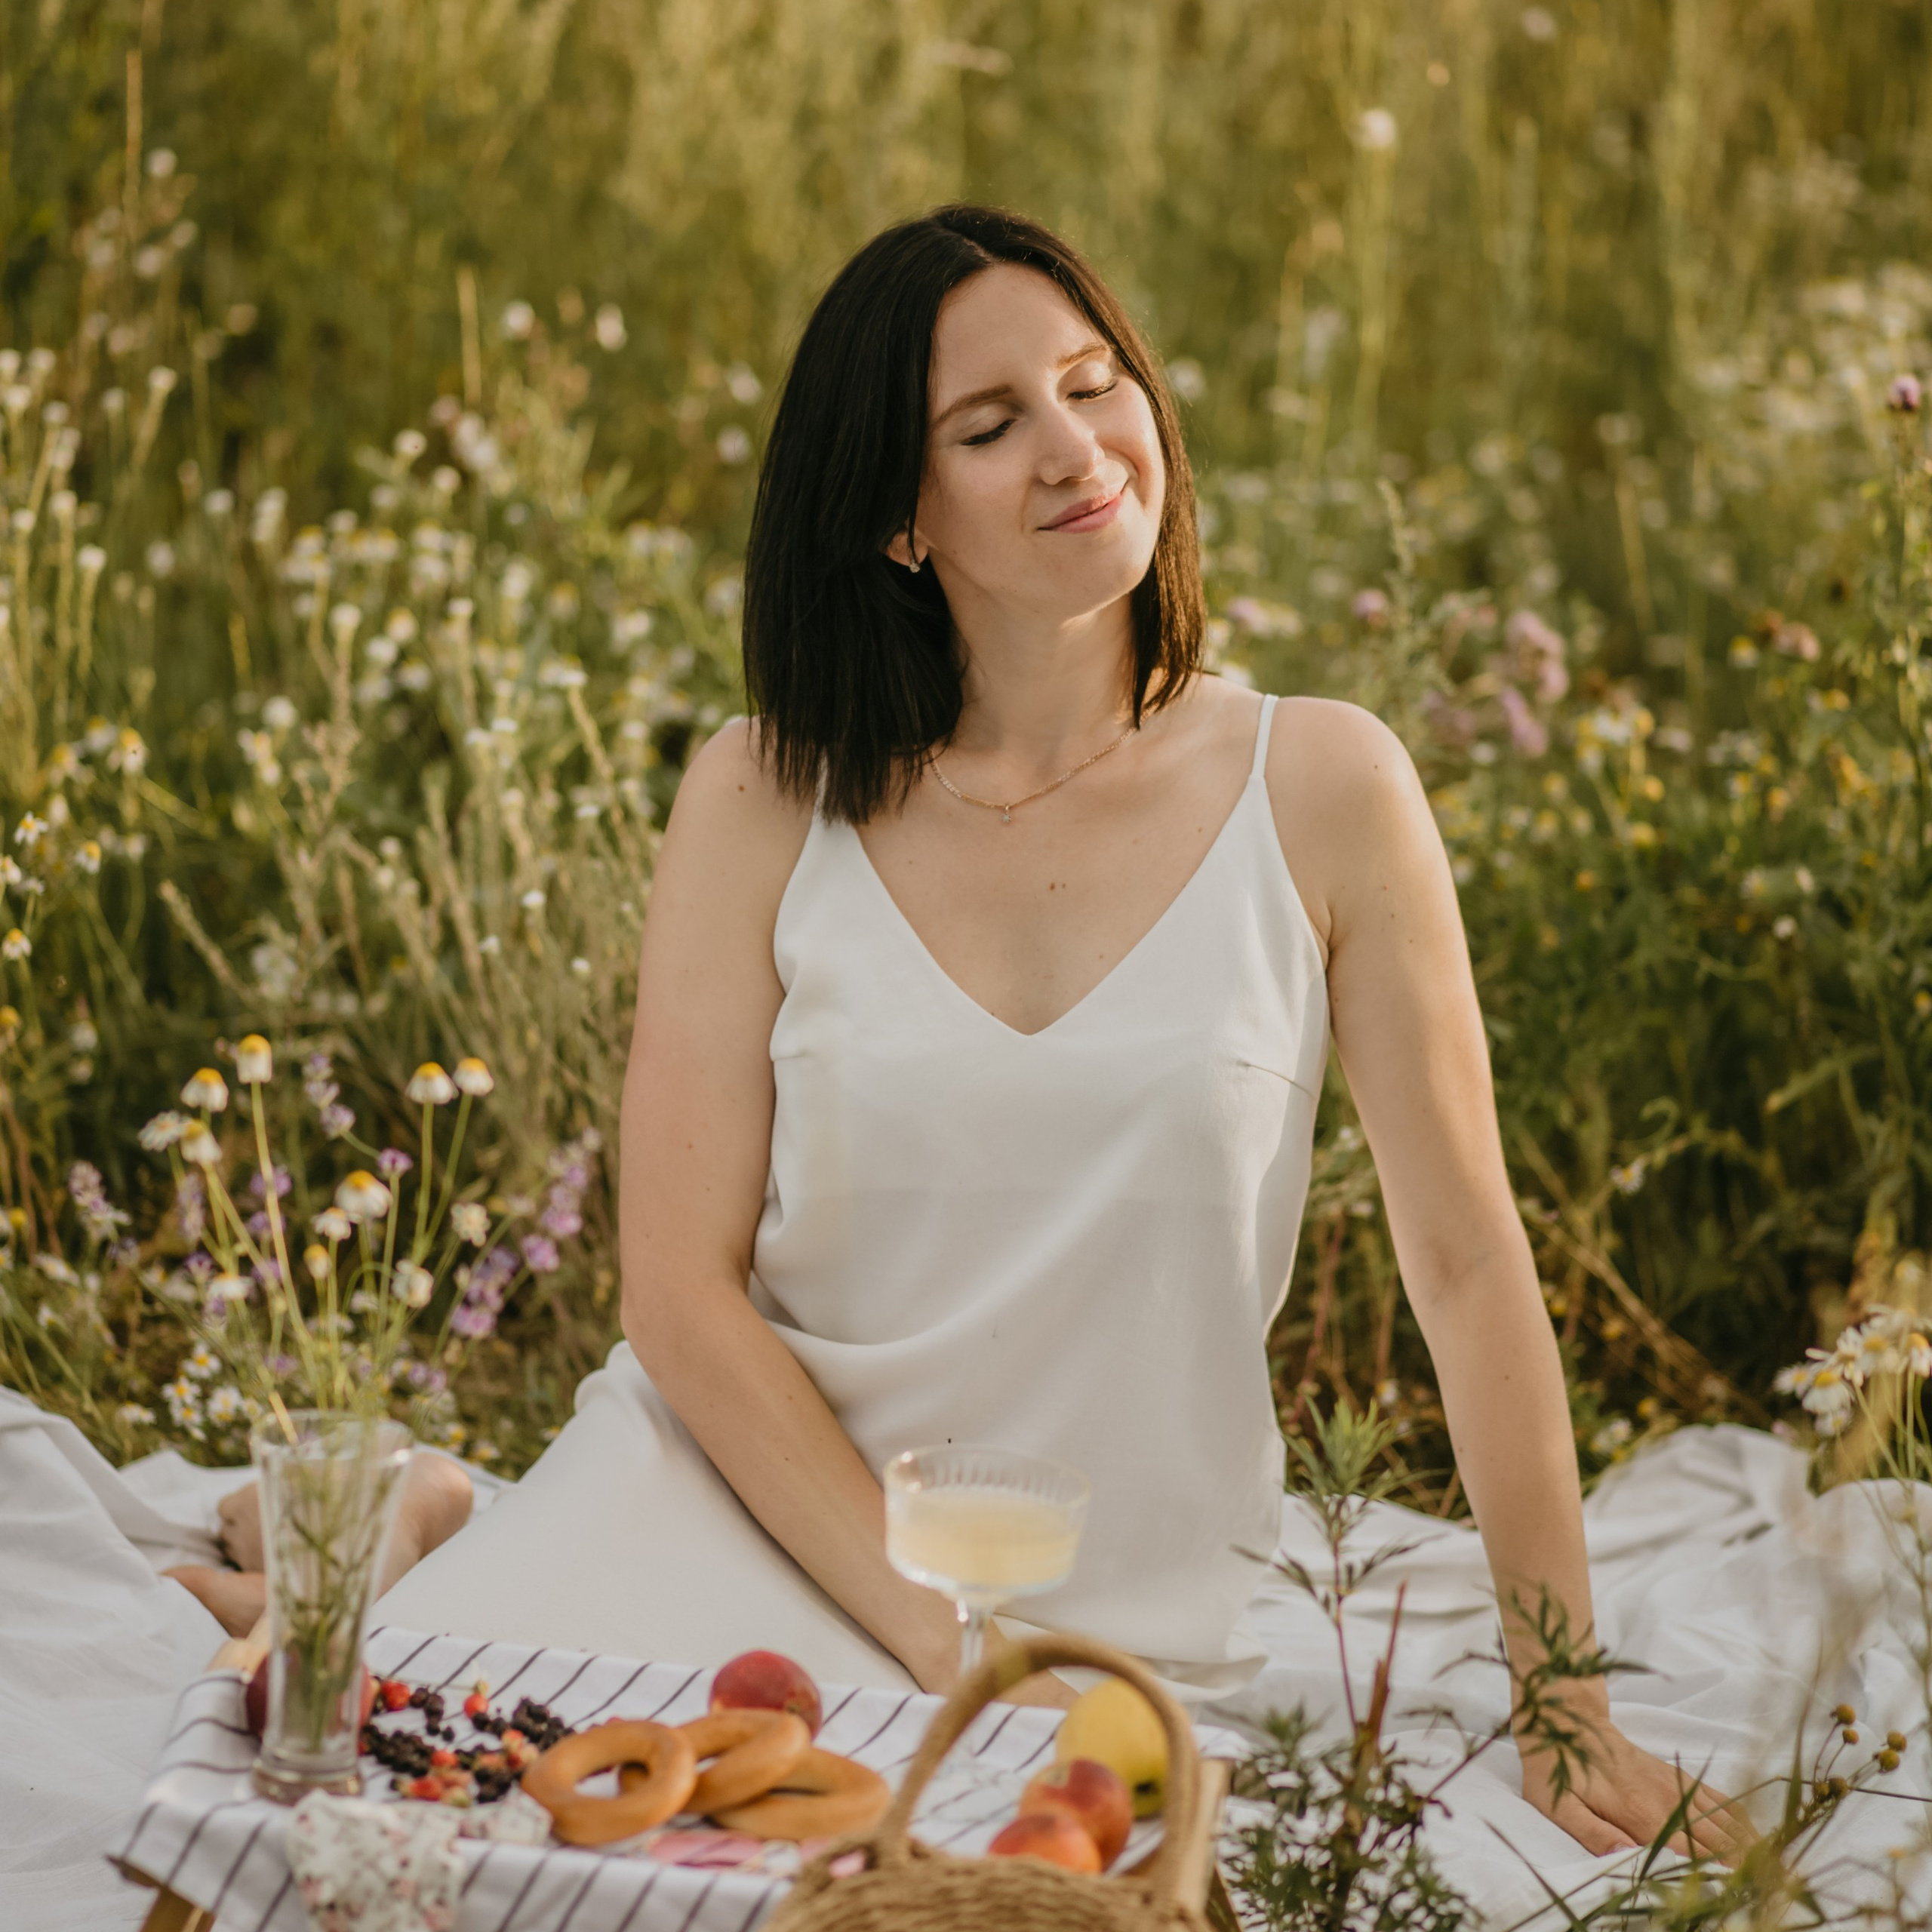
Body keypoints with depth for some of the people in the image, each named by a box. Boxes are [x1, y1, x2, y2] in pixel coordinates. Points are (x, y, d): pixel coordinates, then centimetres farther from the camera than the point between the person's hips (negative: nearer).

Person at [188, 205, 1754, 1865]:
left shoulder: (1319, 791, -3)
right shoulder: (769, 802, -2)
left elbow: (1468, 1261, 0)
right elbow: (685, 1292, -5)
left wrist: (1568, 1715, 0)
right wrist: (951, 1646, -15)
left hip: (1123, 1623, 0)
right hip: (741, 1523, 0)